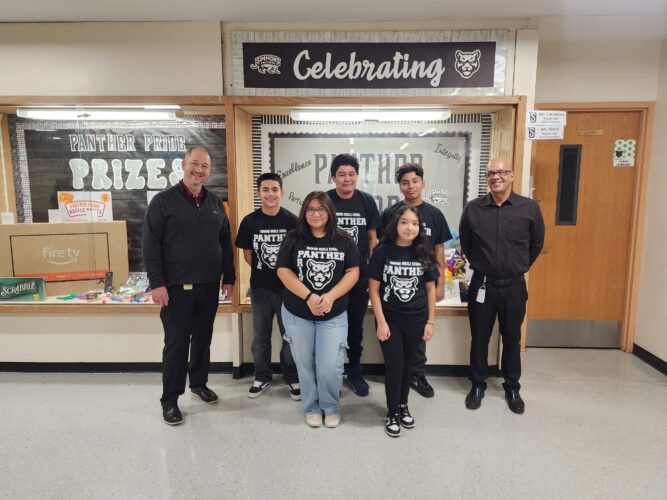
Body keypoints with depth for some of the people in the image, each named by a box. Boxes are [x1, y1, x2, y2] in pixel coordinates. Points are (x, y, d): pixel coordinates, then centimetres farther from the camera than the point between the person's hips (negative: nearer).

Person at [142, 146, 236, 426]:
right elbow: (151, 245, -9)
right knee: (176, 343, 3)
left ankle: (199, 382, 35)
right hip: (176, 287, -4)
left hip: (209, 286, 5)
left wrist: (229, 278, 10)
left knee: (203, 339, 16)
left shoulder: (215, 204, 10)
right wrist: (157, 283, -15)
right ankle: (169, 399, 17)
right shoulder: (163, 201, -5)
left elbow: (226, 243, 13)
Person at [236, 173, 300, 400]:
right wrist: (263, 271, 4)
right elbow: (247, 253, 7)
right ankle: (262, 377, 32)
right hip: (260, 287, 2)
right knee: (260, 336, 14)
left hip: (287, 286, -2)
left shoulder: (292, 221, -8)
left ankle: (292, 378, 27)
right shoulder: (249, 221, -3)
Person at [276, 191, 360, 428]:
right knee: (305, 364, 11)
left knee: (330, 367, -3)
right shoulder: (293, 238, -2)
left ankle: (331, 408, 23)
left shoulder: (343, 240, 0)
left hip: (334, 315, 0)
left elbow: (353, 272, -2)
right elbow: (283, 271, -7)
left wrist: (330, 297, -16)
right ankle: (311, 408, 31)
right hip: (297, 313, 1)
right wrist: (308, 297, -18)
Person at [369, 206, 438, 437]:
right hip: (389, 319, -2)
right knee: (394, 366, 2)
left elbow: (430, 289, 5)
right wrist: (381, 322, -11)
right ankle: (392, 413, 22)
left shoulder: (424, 252, -2)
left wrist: (430, 321, 2)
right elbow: (374, 289, -8)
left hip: (416, 320, 3)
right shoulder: (383, 251, -10)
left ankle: (403, 405, 36)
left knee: (407, 365, 15)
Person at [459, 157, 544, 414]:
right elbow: (465, 244, 9)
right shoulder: (473, 209, -4)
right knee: (479, 338, 11)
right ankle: (478, 385, 29)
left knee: (512, 338, 14)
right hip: (482, 285, 0)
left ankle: (512, 388, 32)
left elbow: (536, 244, 8)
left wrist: (518, 268, 12)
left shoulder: (530, 208, -6)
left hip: (514, 286, 0)